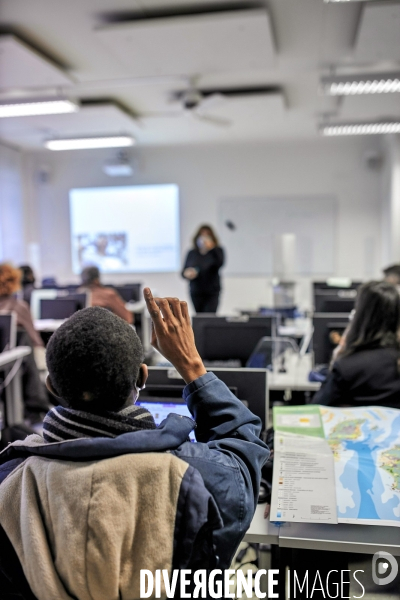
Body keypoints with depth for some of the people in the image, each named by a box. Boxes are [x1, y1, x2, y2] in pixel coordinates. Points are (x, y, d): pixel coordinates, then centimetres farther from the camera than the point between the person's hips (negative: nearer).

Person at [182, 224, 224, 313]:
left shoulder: (217, 251, 0)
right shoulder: (192, 253, 7)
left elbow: (219, 263, -21)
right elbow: (184, 271, 9)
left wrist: (211, 248, -32)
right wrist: (187, 274, -15)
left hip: (212, 293, -3)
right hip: (196, 293, 3)